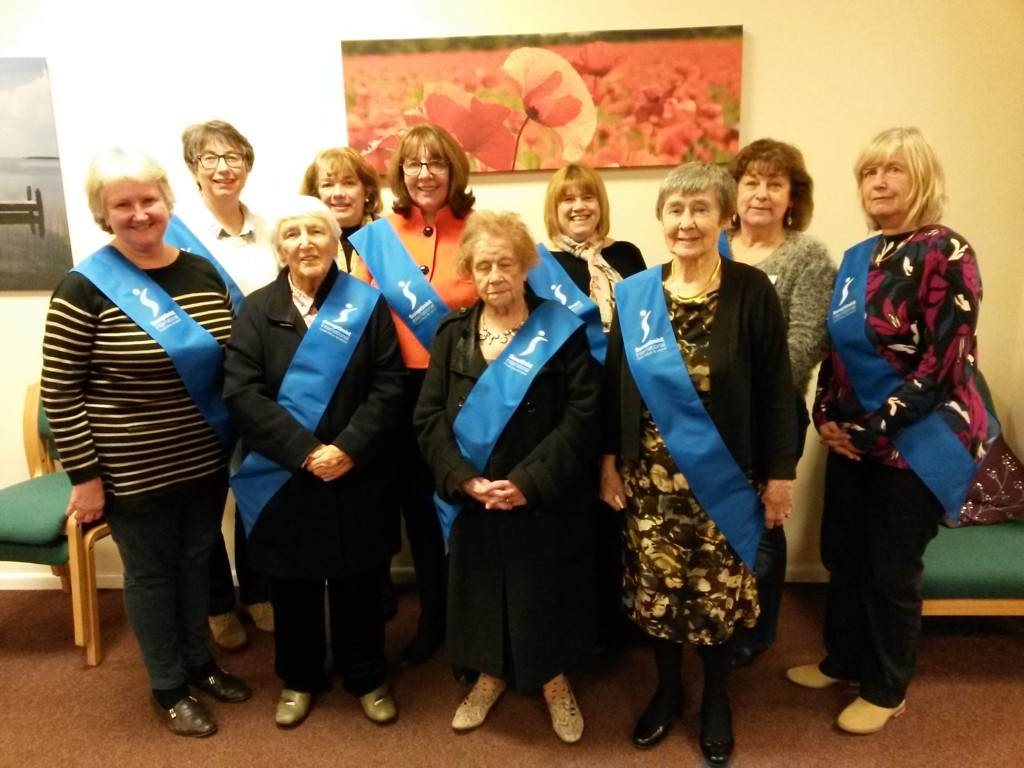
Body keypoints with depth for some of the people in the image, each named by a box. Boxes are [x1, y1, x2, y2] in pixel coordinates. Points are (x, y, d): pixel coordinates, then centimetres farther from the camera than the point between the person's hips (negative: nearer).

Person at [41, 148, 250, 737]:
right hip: (135, 472, -4)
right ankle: (169, 687, 34)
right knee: (152, 573, 13)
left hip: (206, 461, 5)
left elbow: (232, 363, 9)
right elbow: (59, 392, -11)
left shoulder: (204, 272, 1)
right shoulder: (85, 288, -14)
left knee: (197, 559, 20)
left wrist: (240, 440, 9)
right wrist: (84, 475, -11)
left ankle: (201, 662, 42)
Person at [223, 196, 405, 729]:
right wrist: (304, 451, -19)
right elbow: (241, 393, -10)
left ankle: (366, 678, 35)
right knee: (292, 585, 15)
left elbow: (388, 388, -7)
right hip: (282, 480, 1)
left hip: (358, 477, 0)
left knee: (359, 583, 13)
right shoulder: (257, 310, 0)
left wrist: (348, 449, -18)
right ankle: (298, 680, 38)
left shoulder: (367, 305, -1)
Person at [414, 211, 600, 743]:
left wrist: (529, 481, -20)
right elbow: (429, 418, -3)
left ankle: (554, 680, 37)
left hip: (544, 500, -2)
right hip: (472, 500, 3)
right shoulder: (452, 335, 3)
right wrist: (464, 480, -17)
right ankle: (490, 675, 41)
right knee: (483, 588, 16)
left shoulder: (561, 331, -7)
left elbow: (582, 415, -13)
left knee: (545, 591, 11)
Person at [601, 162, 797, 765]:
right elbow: (615, 384, 5)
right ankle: (668, 688, 37)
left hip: (724, 476, -2)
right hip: (651, 476, 2)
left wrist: (780, 473, -4)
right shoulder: (634, 293, -1)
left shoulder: (752, 291, -8)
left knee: (720, 591, 10)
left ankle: (717, 697, 36)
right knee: (657, 587, 12)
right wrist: (610, 458, 4)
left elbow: (776, 389, -5)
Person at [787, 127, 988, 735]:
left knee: (891, 569, 7)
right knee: (841, 553, 16)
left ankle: (887, 689, 29)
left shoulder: (946, 253, -14)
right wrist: (828, 417, -2)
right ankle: (843, 660, 39)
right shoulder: (859, 258, 8)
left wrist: (872, 431, -17)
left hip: (917, 441, -7)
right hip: (854, 438, 7)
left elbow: (941, 364, -19)